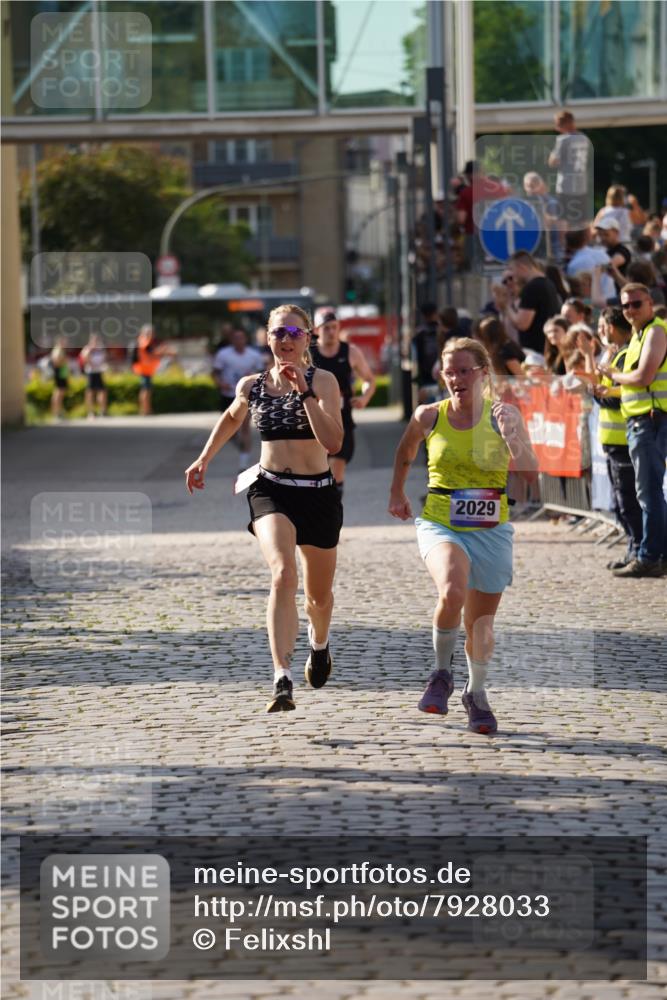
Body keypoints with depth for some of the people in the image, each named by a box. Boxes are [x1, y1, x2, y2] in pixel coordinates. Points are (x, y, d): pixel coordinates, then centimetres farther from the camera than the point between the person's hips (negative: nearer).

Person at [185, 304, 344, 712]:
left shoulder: (323, 381, -7)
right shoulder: (252, 386, 3)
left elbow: (333, 441, -22)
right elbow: (231, 419, 27)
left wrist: (304, 392, -23)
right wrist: (205, 459, 24)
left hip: (318, 494, 0)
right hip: (270, 491, 0)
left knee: (319, 592, 17)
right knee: (283, 574, -26)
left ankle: (320, 644, 54)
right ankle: (283, 680, -35)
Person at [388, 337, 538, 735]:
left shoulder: (504, 415, -5)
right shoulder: (429, 416, -3)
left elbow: (531, 474, -13)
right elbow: (405, 454, 19)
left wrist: (511, 438, -27)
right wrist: (397, 494, 25)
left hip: (491, 530, 1)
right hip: (439, 524, -1)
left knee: (481, 616, 10)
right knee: (452, 592, -29)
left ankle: (476, 692, 35)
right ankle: (442, 674, -6)